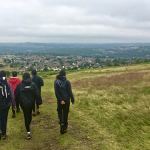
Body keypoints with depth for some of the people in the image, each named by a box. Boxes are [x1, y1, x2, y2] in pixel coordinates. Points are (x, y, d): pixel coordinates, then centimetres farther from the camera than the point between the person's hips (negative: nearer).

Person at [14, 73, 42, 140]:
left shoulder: (20, 85, -6)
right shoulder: (33, 84, -2)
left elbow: (16, 94, 2)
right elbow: (37, 94, -3)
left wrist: (16, 103, 14)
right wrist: (39, 102, 2)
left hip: (24, 103, -3)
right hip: (31, 103, 3)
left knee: (26, 116, -3)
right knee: (29, 114, 23)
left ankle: (28, 132, -9)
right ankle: (28, 125, 44)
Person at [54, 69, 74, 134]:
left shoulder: (56, 82, -6)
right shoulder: (67, 82, -9)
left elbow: (56, 92, -12)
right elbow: (70, 92, -9)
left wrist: (60, 100, -12)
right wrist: (72, 99, 0)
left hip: (60, 100, 1)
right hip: (66, 100, 0)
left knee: (59, 112, 21)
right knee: (65, 113, 12)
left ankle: (61, 123, -4)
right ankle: (65, 127, 19)